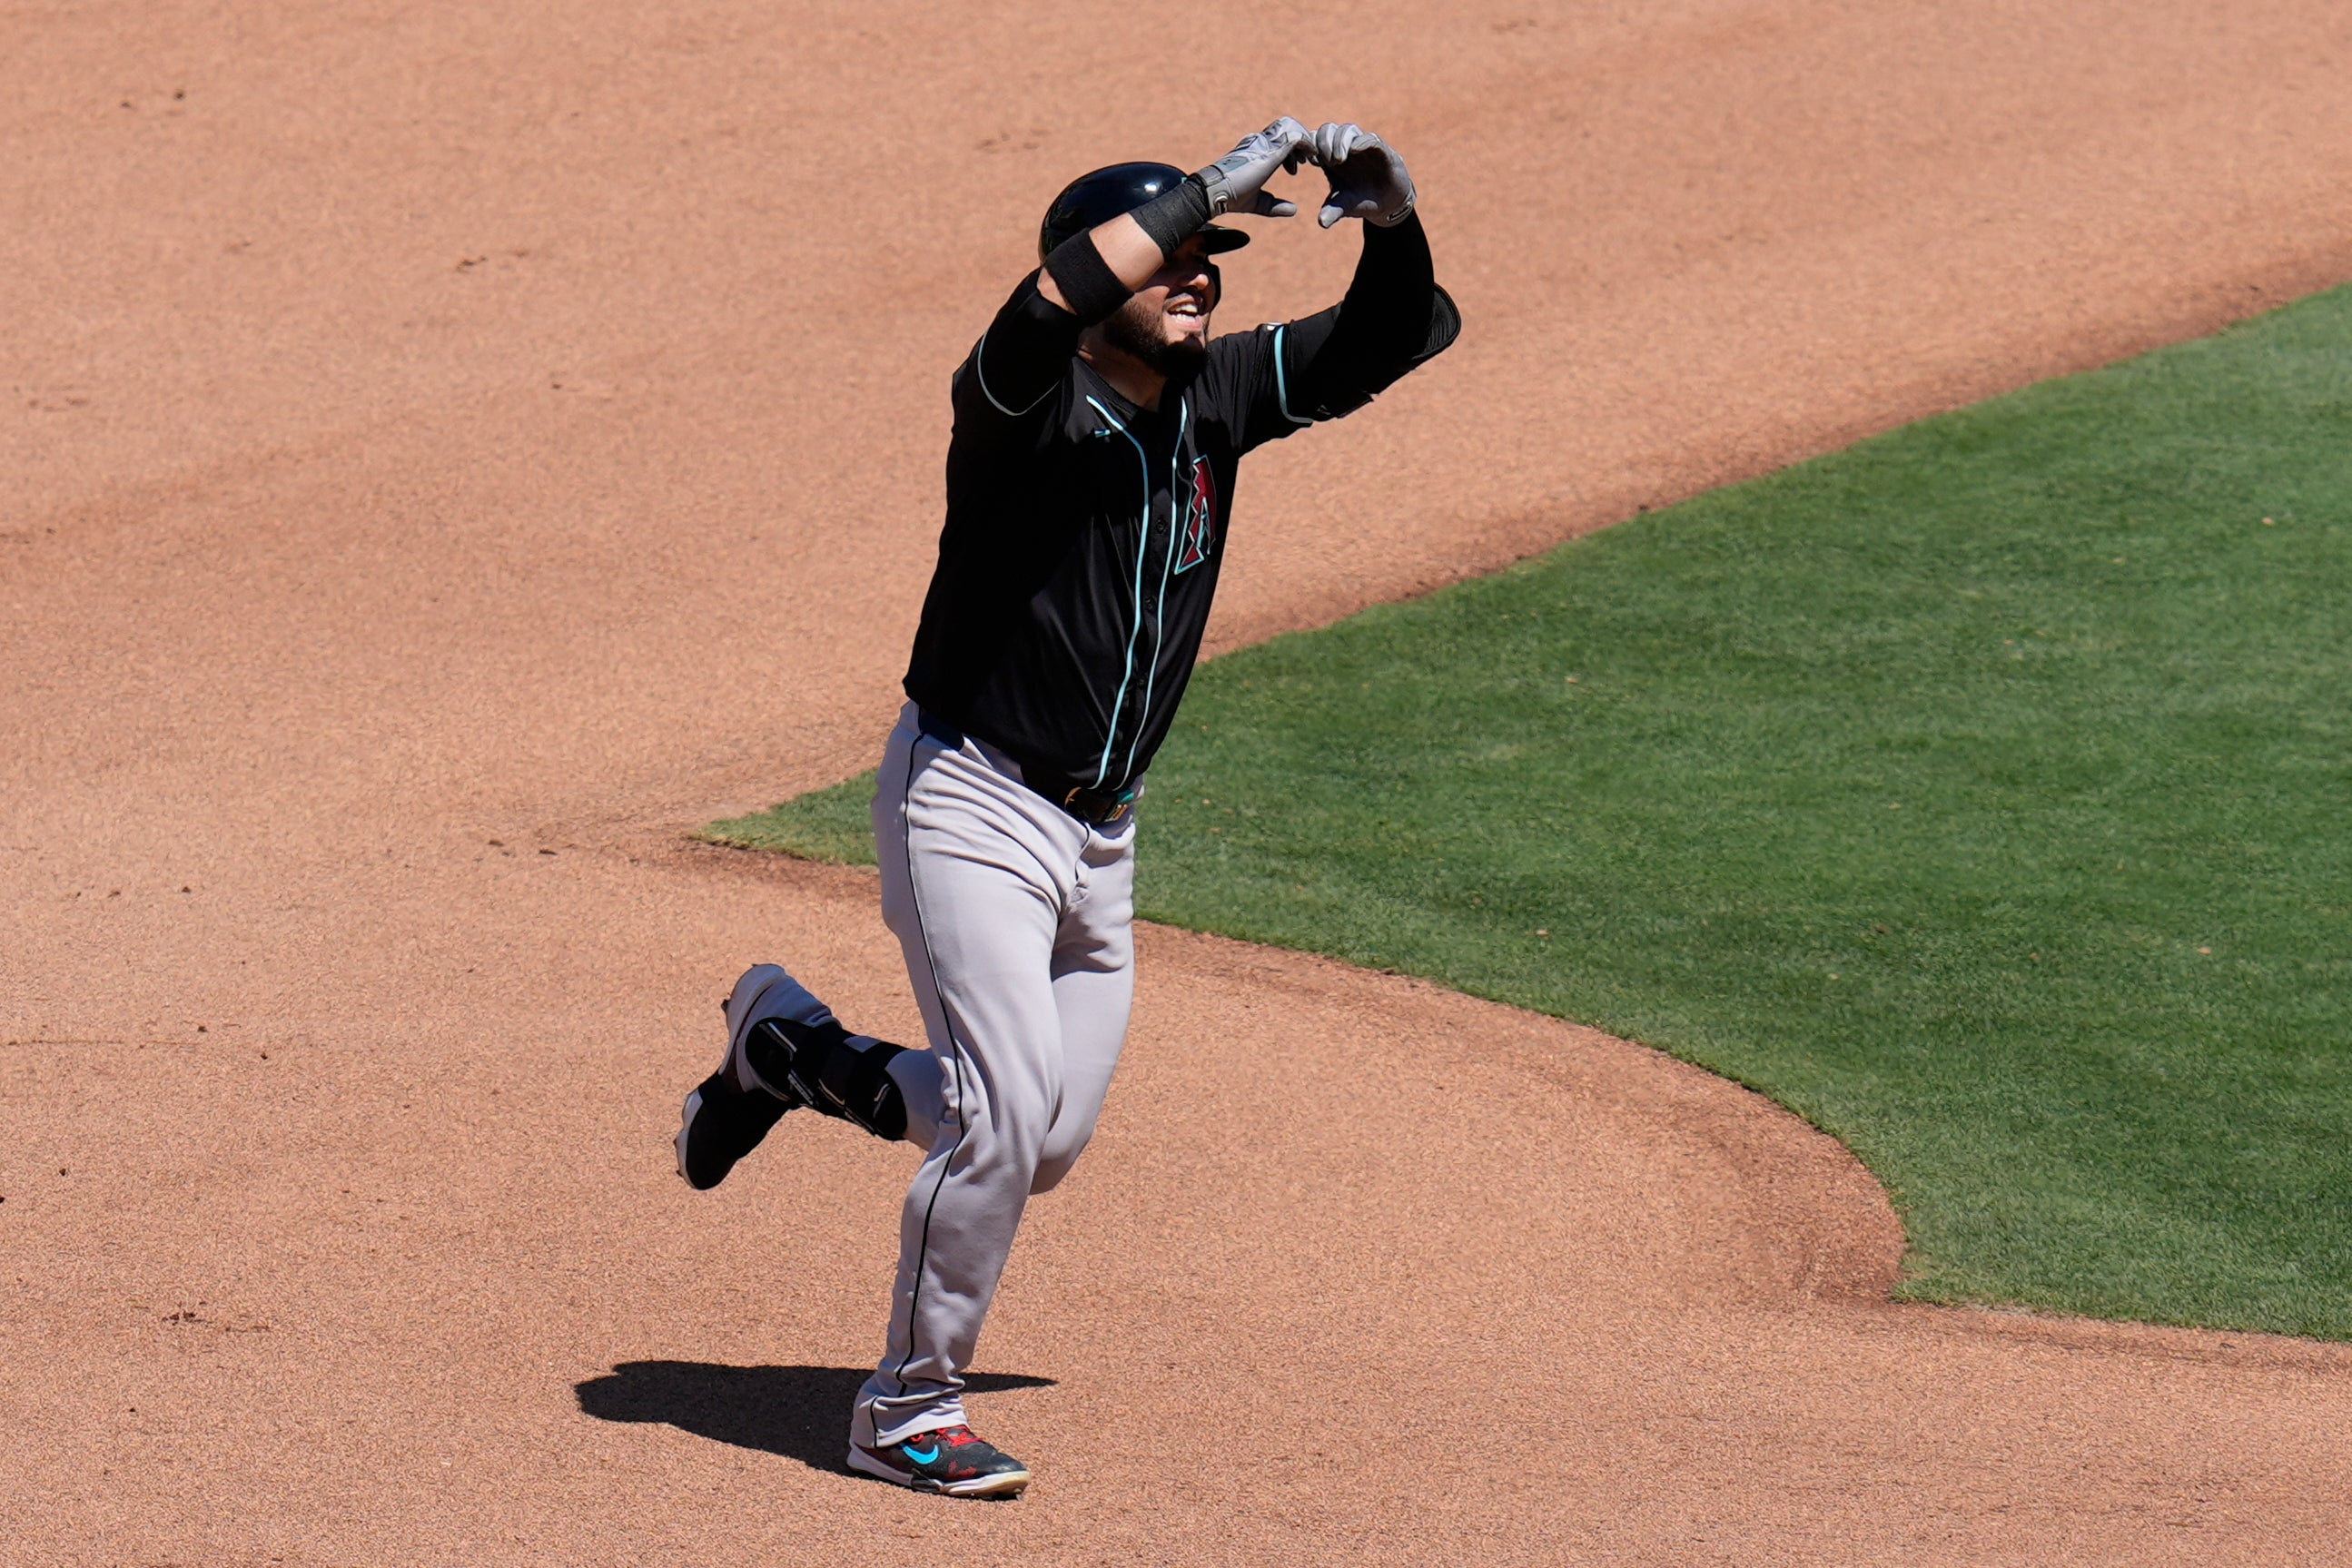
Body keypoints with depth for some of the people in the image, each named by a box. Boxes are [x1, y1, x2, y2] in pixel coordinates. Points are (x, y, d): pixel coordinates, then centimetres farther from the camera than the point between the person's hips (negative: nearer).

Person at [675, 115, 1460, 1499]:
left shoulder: (1217, 397, 2)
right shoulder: (1028, 401, -18)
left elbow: (1399, 335, 3)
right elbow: (1057, 297, -41)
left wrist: (1393, 220, -17)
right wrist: (1212, 186, -36)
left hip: (1101, 835, 8)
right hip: (971, 801, -8)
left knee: (1048, 1144, 13)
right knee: (1009, 1114, -15)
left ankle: (786, 1044, 37)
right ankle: (910, 1407, 4)